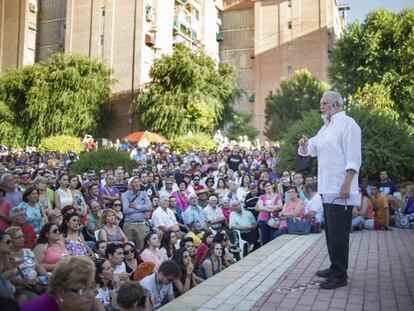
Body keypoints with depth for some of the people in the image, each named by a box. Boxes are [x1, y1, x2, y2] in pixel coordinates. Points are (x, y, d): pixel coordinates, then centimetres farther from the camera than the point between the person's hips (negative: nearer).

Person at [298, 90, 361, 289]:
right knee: (330, 232, 16)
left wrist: (346, 186, -23)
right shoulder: (326, 127, 19)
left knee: (338, 233, -5)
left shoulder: (347, 124, -8)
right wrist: (304, 145, -1)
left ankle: (340, 276, 2)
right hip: (327, 190, 9)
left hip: (341, 191, -9)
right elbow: (309, 150, 23)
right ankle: (335, 268, 28)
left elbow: (353, 159, -16)